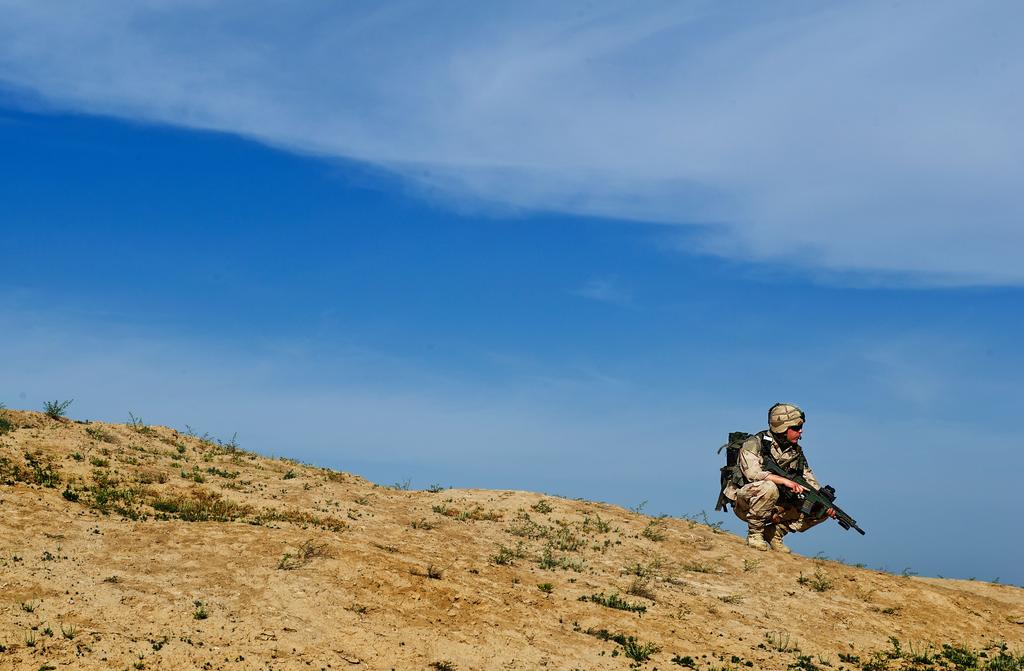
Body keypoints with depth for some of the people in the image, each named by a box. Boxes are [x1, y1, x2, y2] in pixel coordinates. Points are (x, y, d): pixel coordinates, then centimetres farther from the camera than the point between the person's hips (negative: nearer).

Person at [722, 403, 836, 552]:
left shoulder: (796, 451, 6)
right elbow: (753, 472, -30)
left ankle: (774, 533, 3)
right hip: (745, 504, -6)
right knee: (768, 488, -38)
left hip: (776, 507, 6)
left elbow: (810, 483, 7)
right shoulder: (754, 444, -14)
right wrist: (785, 481, -35)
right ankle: (754, 534, -18)